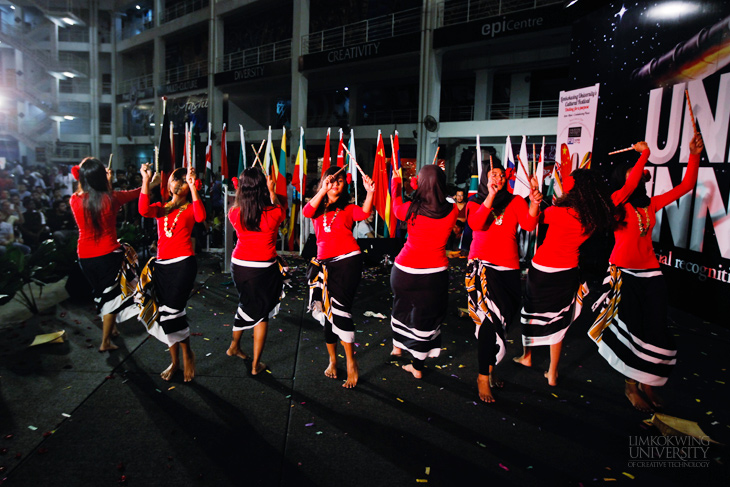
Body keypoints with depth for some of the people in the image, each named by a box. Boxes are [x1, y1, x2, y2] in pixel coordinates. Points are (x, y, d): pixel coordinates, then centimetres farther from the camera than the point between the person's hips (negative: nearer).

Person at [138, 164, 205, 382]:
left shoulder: (190, 208, 4)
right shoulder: (161, 207, 14)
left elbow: (200, 217, -21)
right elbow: (144, 210, -9)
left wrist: (193, 187, -24)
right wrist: (146, 180, -13)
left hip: (183, 263, -5)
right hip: (161, 265, 5)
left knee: (172, 311, -13)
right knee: (164, 314, 8)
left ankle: (187, 354, 11)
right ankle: (175, 361, 22)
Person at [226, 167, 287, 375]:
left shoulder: (235, 214, -8)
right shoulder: (273, 213, -14)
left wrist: (239, 191, 24)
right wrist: (272, 191, 21)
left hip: (239, 265, 4)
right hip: (264, 268, -3)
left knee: (247, 304, 27)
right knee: (261, 313, 10)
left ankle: (234, 346, 44)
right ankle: (256, 364, 18)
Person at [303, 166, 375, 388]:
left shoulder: (348, 208, 9)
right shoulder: (318, 208, 14)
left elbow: (364, 214, -13)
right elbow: (306, 212, -9)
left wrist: (370, 193, -28)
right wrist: (323, 190, -17)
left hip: (347, 261, -3)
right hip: (325, 264, 4)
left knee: (340, 310, -12)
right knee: (327, 312, 8)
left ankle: (351, 363, -1)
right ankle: (332, 360, 24)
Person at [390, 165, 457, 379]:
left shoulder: (411, 209, -15)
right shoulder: (452, 211, -11)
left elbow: (396, 207, 9)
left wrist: (395, 181, 26)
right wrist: (434, 179, 23)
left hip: (406, 270, -1)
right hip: (436, 272, 1)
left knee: (402, 306, 25)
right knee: (427, 316, 12)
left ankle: (397, 346, 43)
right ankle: (417, 366, 22)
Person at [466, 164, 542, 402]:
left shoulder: (515, 202, 8)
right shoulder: (476, 202, 4)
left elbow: (529, 224, -8)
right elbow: (476, 224, -16)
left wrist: (534, 202, -25)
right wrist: (491, 196, -22)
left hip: (509, 269, 4)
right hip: (483, 265, -3)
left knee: (502, 319, 9)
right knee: (489, 319, -11)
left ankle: (490, 368, 25)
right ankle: (483, 377, -2)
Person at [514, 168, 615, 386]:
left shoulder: (559, 212, -23)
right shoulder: (595, 217, -8)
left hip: (543, 270, -4)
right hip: (568, 272, 4)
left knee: (532, 313, 18)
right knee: (557, 321, 13)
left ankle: (526, 356, 38)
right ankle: (552, 374, 21)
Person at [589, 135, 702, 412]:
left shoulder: (651, 204, 12)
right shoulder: (617, 202, -5)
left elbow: (686, 186, 13)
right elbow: (631, 185, -24)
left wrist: (694, 155, 4)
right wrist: (645, 153, -13)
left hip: (650, 274, 6)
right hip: (624, 273, -5)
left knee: (655, 331, 5)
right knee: (630, 329, 0)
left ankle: (646, 383, 22)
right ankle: (631, 385, 17)